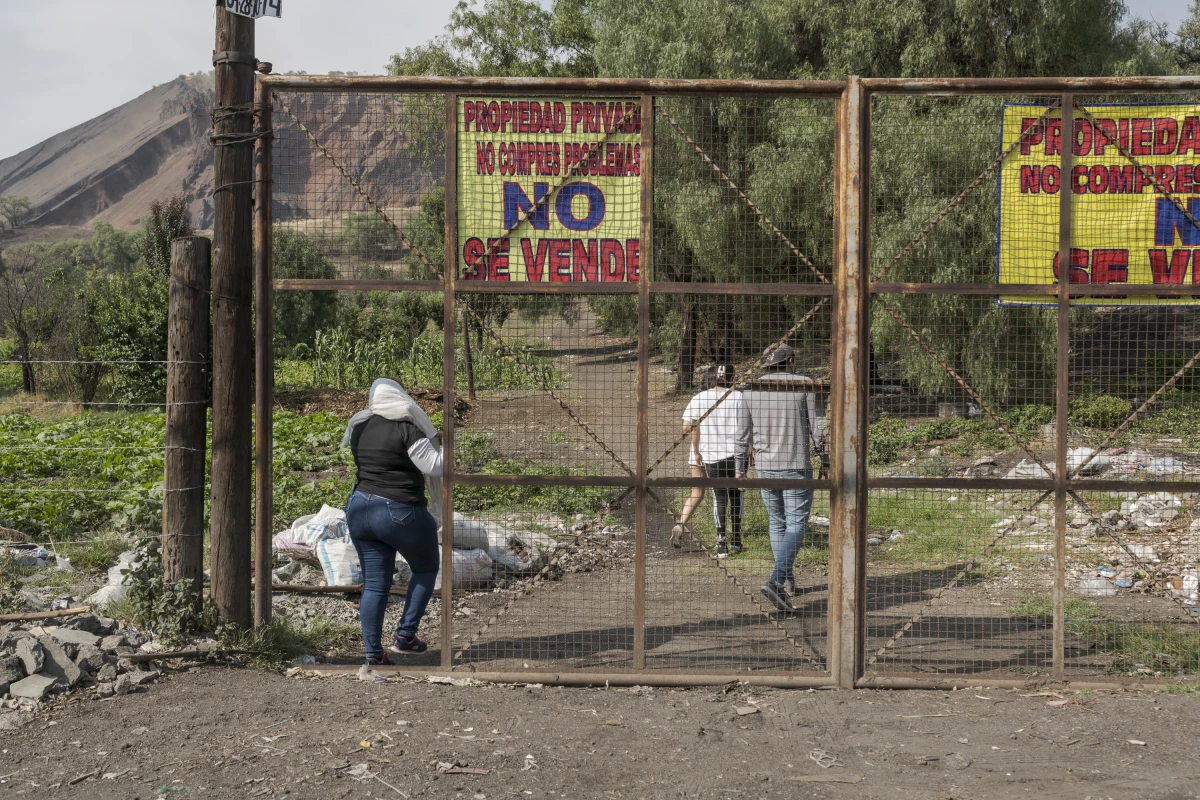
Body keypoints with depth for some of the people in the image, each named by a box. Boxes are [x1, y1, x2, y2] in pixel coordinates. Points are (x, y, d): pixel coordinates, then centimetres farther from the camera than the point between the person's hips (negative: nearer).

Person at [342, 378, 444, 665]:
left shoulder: (359, 428, 7)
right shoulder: (405, 430, -15)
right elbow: (434, 467, -16)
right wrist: (443, 445, 3)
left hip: (359, 508, 6)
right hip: (400, 513, -6)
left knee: (374, 584, 10)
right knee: (426, 568, 17)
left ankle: (373, 654, 9)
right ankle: (405, 636, 12)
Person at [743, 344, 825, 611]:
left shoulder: (752, 390, 2)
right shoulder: (804, 385, -7)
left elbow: (749, 432, 8)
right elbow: (818, 428, -7)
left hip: (765, 467, 4)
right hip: (797, 467, -4)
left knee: (777, 524, 18)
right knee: (795, 527, -3)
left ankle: (788, 581, 26)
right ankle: (776, 581, -21)